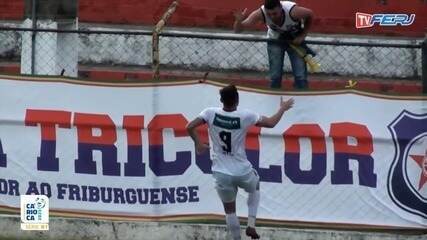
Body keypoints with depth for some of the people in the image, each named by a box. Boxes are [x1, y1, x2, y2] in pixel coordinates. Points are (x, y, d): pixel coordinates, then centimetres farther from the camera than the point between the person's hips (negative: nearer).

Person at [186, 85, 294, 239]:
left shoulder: (211, 113, -9)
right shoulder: (245, 116, -12)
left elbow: (190, 127, -14)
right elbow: (271, 123, 0)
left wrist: (198, 143, 3)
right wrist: (282, 109, 17)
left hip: (222, 174, 0)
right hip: (242, 171, 0)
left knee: (230, 210, 18)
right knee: (255, 187, 33)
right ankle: (251, 225, 20)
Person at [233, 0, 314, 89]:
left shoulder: (293, 11, -37)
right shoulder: (260, 13, -33)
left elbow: (310, 14, -14)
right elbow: (237, 30, -31)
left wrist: (302, 36, -16)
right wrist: (239, 21, -53)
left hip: (296, 40, -1)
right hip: (275, 40, 1)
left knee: (300, 77, -8)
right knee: (275, 77, -5)